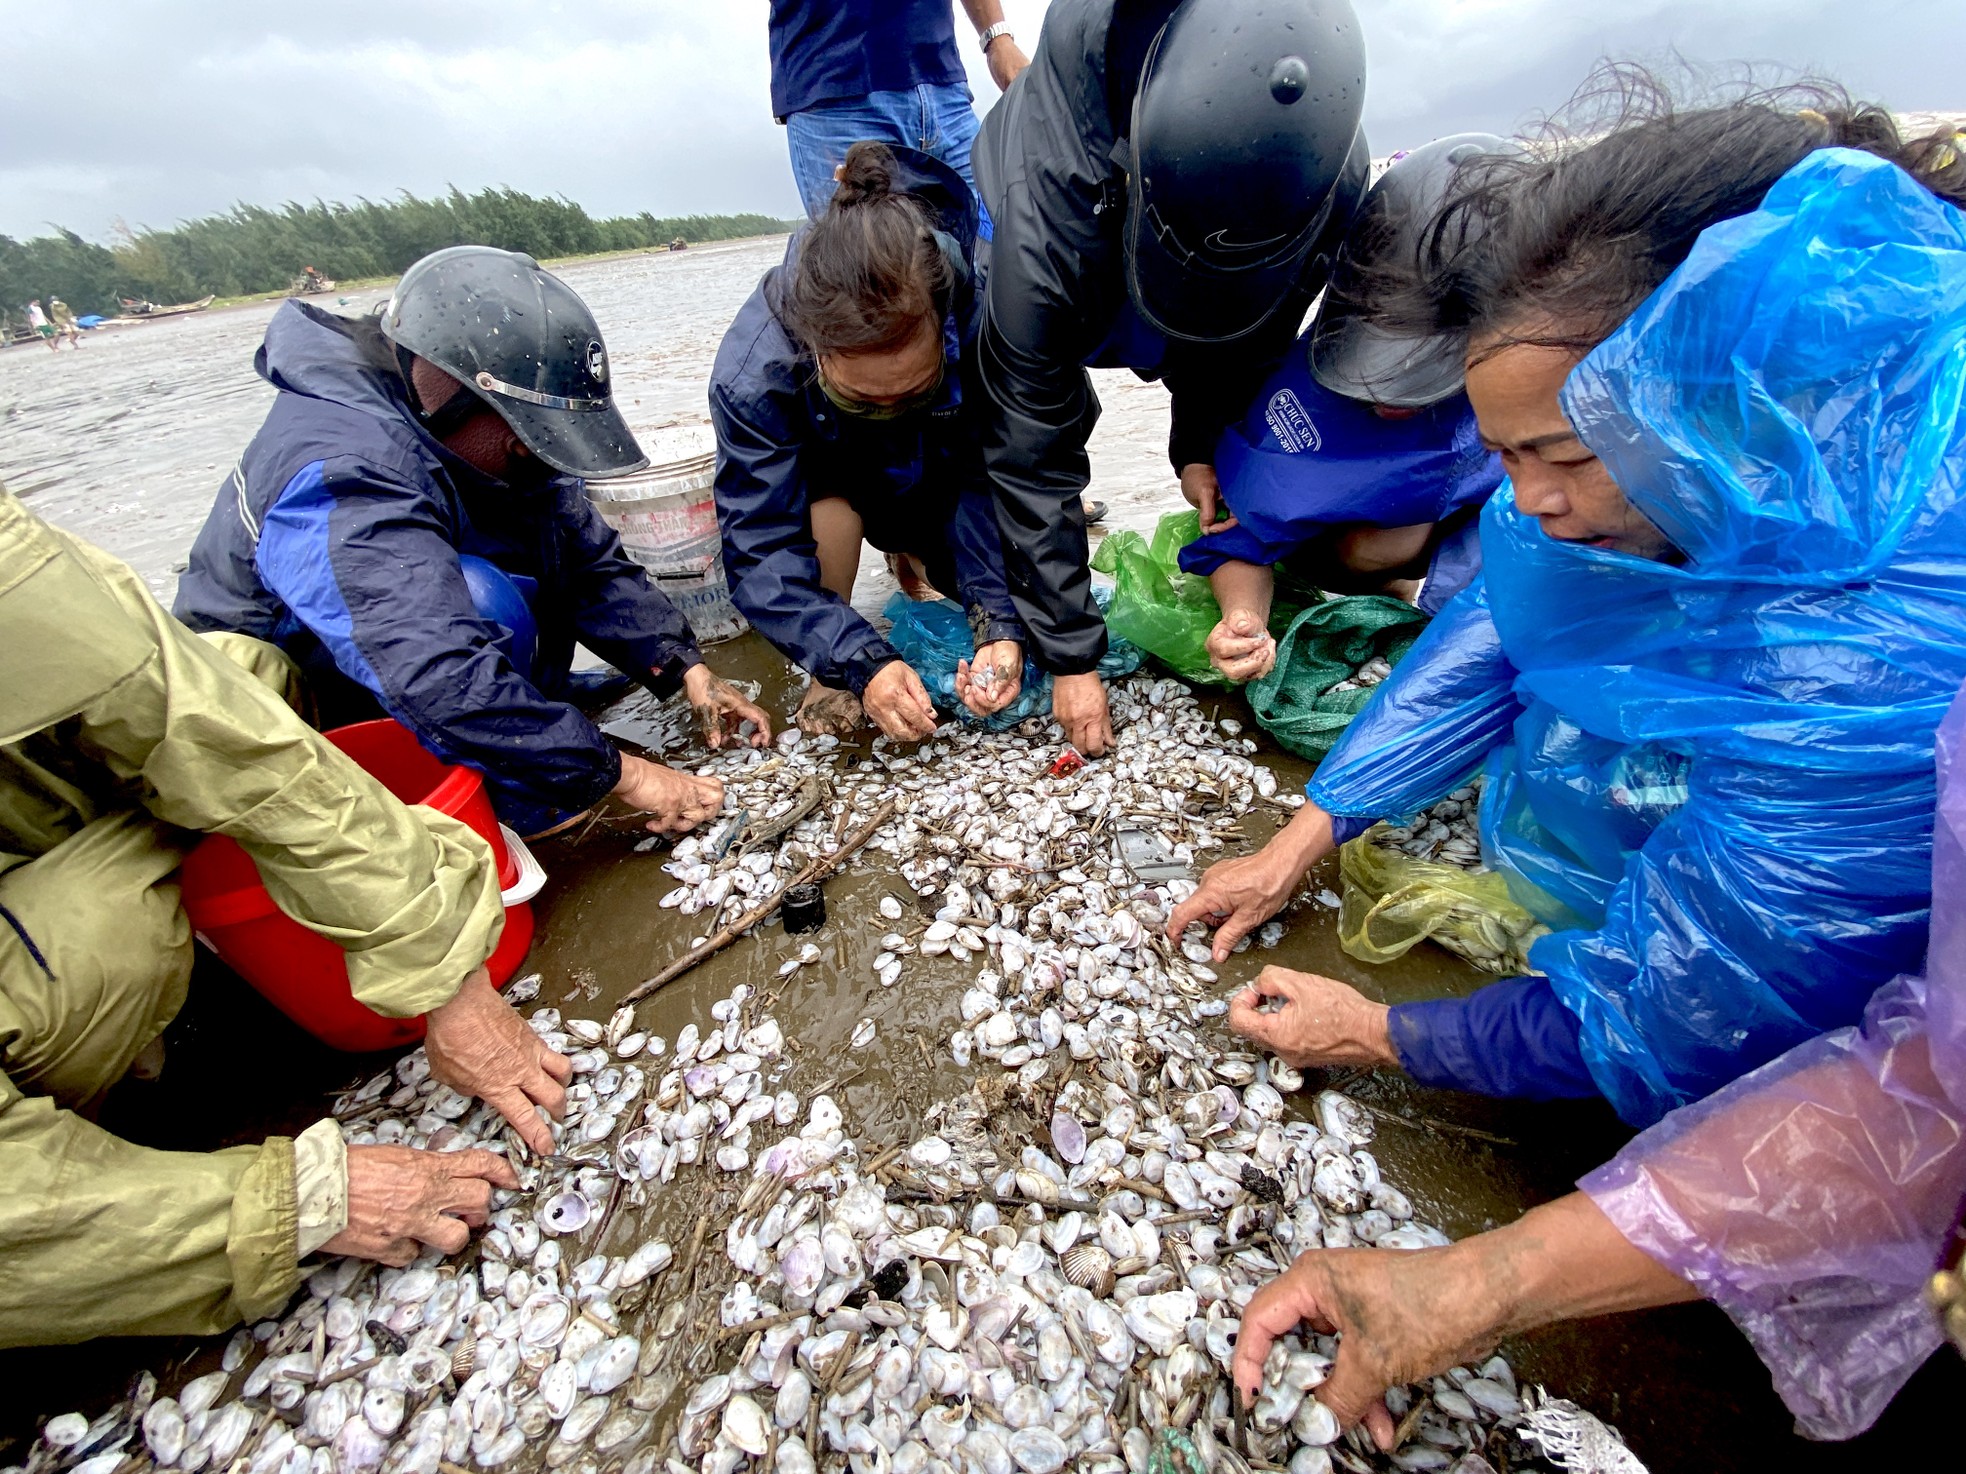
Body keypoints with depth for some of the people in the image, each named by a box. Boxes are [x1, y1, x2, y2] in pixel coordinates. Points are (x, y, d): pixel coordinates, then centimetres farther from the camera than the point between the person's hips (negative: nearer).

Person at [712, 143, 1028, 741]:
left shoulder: (981, 308, -36)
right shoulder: (752, 373, -38)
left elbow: (994, 479, -30)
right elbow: (762, 552, -36)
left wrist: (1002, 623, -41)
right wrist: (862, 662, -47)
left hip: (943, 471, 2)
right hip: (833, 484, -2)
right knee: (826, 477, -38)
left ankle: (912, 553, 22)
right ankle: (830, 672, -15)